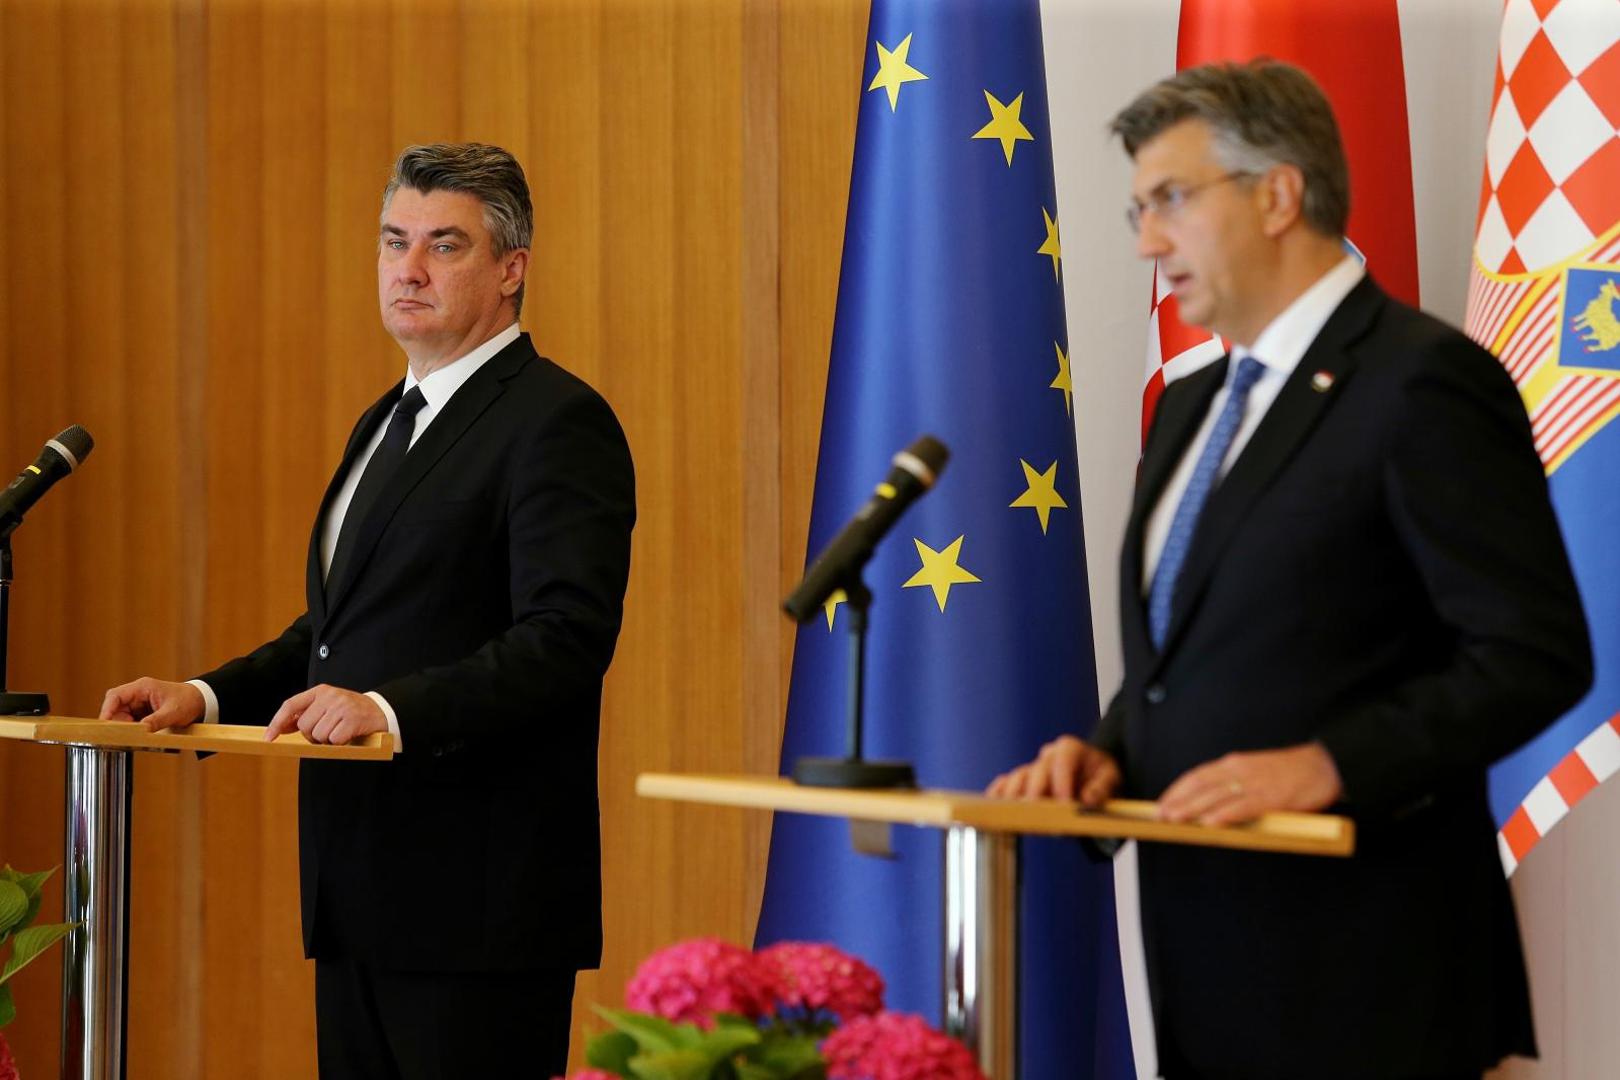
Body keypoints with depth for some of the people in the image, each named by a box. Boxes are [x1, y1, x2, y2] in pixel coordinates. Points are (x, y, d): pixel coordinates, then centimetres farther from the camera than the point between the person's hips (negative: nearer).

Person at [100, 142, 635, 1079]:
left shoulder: (557, 422, -10)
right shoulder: (389, 423, 21)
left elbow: (567, 638, -20)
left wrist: (392, 710, -28)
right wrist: (206, 697, 9)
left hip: (477, 898, -9)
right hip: (364, 897, 9)